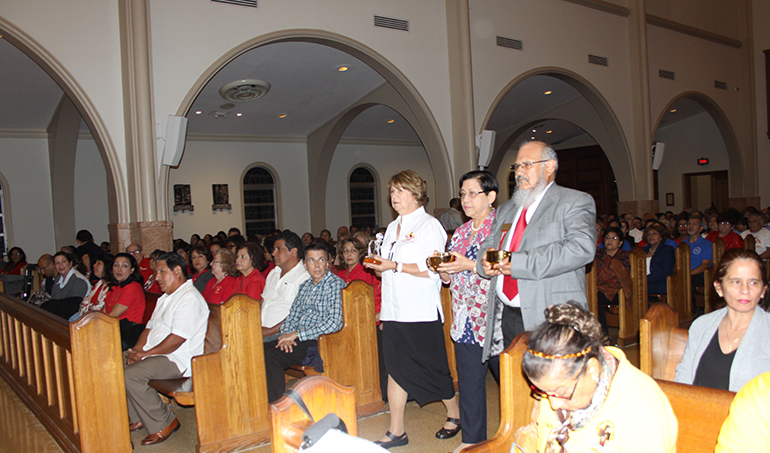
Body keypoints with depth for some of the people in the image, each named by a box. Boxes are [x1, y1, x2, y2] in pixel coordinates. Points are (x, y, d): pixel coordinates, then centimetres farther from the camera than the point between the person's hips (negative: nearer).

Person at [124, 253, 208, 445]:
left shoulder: (190, 298, -16)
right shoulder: (165, 298, 20)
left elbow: (178, 338, -23)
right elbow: (150, 327, 19)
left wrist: (145, 353, -18)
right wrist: (137, 349, 0)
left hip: (178, 360, -10)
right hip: (155, 354, 10)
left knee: (131, 374, -25)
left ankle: (163, 423, -9)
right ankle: (139, 418, 10)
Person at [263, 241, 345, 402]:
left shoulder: (335, 284, -10)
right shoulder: (305, 286, 15)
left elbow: (335, 323, -21)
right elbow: (292, 316, 19)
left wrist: (296, 334, -16)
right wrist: (287, 335, -5)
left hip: (320, 342, -8)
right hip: (300, 339, 8)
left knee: (271, 356, -21)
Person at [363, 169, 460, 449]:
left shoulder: (429, 225, -5)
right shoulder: (392, 228, 18)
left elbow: (432, 270, -16)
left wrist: (394, 266, -19)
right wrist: (377, 266, 6)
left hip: (422, 313, -7)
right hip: (394, 311, 7)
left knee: (433, 368, 4)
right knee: (396, 369, 6)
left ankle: (454, 415, 28)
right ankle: (396, 432, 15)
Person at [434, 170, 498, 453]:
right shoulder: (460, 233, 15)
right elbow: (451, 278, 18)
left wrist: (471, 265, -21)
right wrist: (441, 269, -3)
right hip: (465, 320, 6)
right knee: (468, 382, 12)